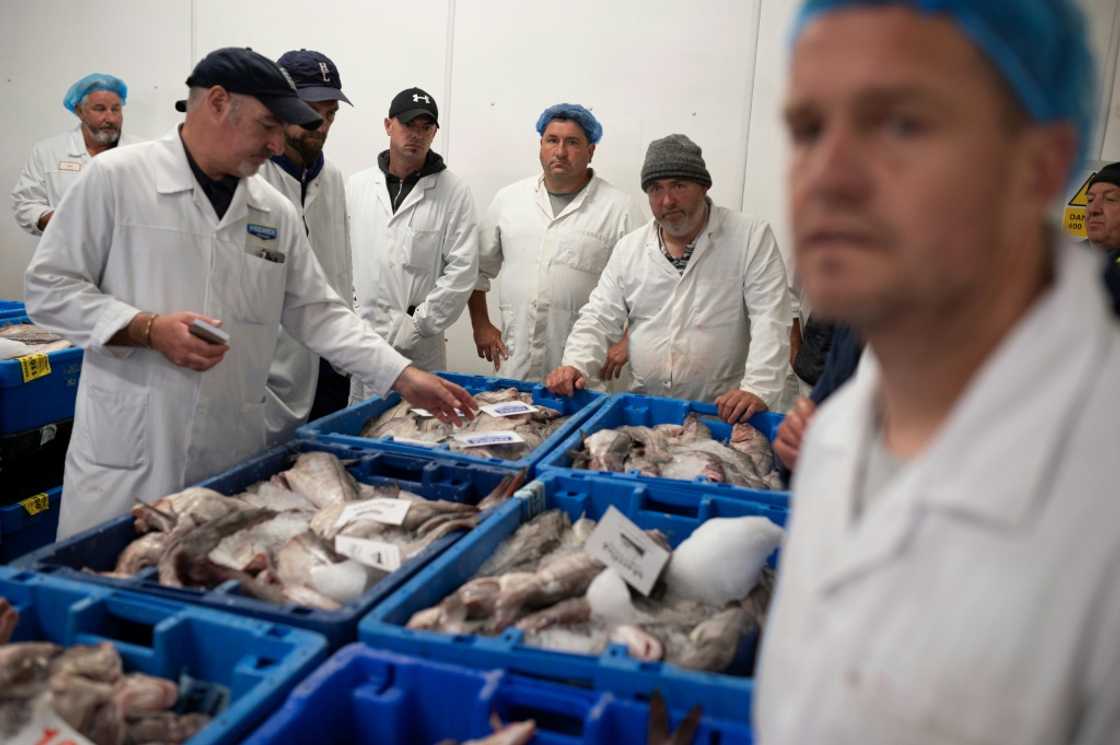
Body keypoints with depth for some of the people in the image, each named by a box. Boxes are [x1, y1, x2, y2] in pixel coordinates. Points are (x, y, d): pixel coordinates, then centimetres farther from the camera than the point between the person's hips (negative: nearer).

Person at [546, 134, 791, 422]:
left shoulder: (753, 238, -1)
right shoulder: (629, 248, 11)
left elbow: (770, 322, -8)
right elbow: (599, 319, 11)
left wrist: (758, 390, -21)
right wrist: (575, 364, -8)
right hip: (644, 409, 3)